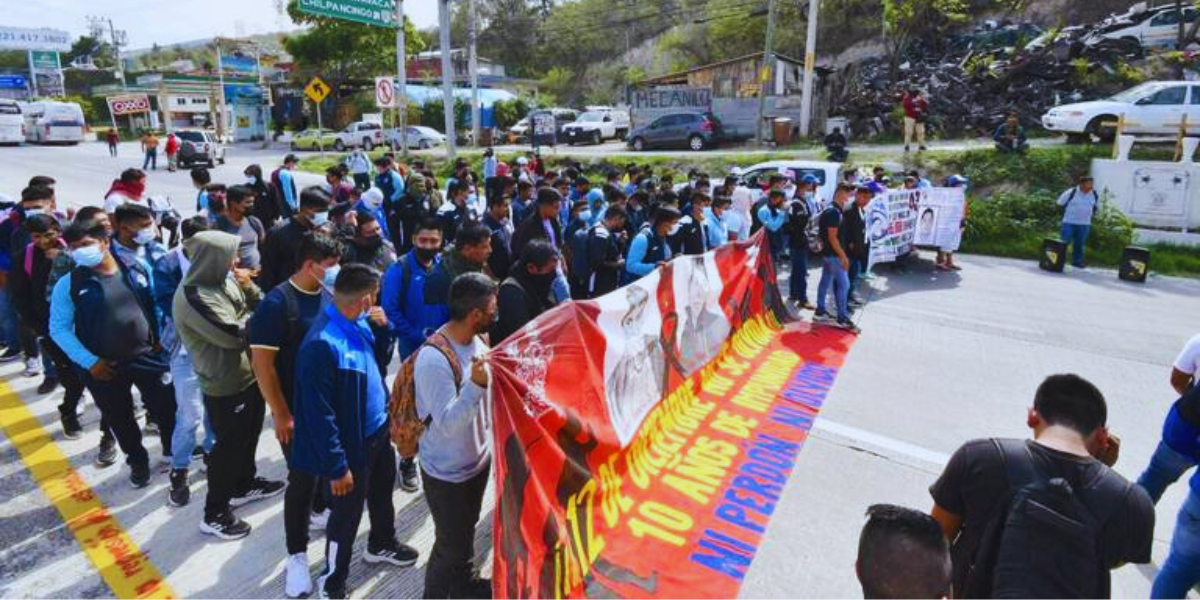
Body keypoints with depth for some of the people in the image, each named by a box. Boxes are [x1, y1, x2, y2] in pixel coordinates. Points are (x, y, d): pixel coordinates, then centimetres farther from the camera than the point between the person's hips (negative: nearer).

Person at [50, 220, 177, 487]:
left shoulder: (136, 271, -2)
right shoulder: (69, 284, -7)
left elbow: (156, 304, 12)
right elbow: (58, 328, -6)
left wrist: (161, 337, 3)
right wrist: (89, 361, -12)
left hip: (148, 356, 1)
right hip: (105, 367, -1)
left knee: (167, 408, 9)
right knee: (119, 419, 14)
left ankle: (175, 452, 33)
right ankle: (138, 461, 37)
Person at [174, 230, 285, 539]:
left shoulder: (223, 280, 1)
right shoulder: (194, 297, -25)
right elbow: (235, 334, -27)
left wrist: (250, 289, -12)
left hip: (248, 373, 9)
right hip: (225, 384, -9)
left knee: (248, 435, 24)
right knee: (230, 445, 3)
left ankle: (245, 484, 45)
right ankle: (215, 514, 19)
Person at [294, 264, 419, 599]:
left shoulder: (359, 322, -4)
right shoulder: (322, 344, -30)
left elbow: (380, 358, 13)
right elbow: (320, 414, -27)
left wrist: (382, 328, -6)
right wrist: (336, 465, -22)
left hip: (378, 430, 8)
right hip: (352, 444, -8)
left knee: (382, 493, 28)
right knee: (346, 514, 11)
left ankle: (382, 545, 55)